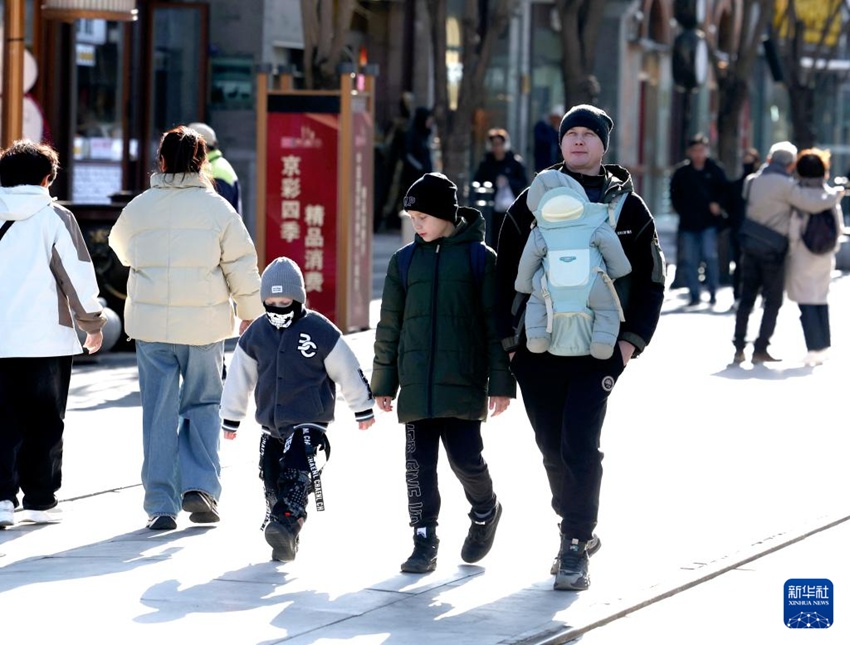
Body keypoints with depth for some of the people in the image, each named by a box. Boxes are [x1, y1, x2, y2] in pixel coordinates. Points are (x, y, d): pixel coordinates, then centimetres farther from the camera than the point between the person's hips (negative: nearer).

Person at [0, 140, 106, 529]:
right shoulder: (54, 218, -5)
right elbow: (79, 275, -5)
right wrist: (93, 323, 8)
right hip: (46, 338, -3)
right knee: (44, 423, 8)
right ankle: (40, 500, 12)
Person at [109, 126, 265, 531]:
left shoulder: (139, 208, 0)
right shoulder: (217, 208, -3)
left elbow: (122, 249, 19)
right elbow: (241, 265, 0)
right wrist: (251, 313, 12)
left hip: (151, 323, 1)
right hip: (205, 324, -1)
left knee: (158, 411, 5)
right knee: (202, 404, 14)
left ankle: (161, 505, 3)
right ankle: (200, 486, 0)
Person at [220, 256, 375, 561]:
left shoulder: (320, 331, -9)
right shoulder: (255, 334, 3)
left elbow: (348, 371, 1)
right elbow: (239, 378, 13)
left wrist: (362, 409, 8)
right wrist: (231, 418, 19)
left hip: (309, 421, -5)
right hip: (271, 424, 5)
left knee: (296, 471, -23)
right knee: (272, 482, 5)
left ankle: (287, 524, -34)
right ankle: (282, 538, 15)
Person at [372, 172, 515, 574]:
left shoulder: (480, 258, 0)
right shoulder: (404, 261, 10)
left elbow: (496, 324, 0)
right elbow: (389, 326, 14)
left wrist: (501, 382, -4)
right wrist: (383, 383, 13)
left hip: (463, 385, -3)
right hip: (416, 386, 3)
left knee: (465, 458, -5)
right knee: (419, 465, 1)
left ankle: (485, 512, 25)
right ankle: (424, 542, 9)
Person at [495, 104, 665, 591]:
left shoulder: (628, 206, 5)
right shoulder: (533, 201, 8)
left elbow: (651, 280, 7)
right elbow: (506, 273, 10)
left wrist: (632, 339, -3)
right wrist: (508, 340, 3)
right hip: (538, 349, 3)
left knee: (580, 445, -14)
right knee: (553, 449, 8)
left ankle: (575, 548, -7)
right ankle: (581, 533, 26)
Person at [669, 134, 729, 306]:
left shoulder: (714, 170, 1)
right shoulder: (682, 171, 5)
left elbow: (726, 190, 7)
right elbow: (674, 193, 15)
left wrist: (718, 204, -8)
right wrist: (680, 209, 3)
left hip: (709, 222, -3)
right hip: (688, 222, 3)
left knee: (710, 256, -12)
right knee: (689, 260, 2)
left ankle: (713, 292, 1)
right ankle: (694, 295, 10)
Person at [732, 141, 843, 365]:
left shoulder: (753, 180, 6)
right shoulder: (785, 185, -14)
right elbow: (813, 203, -17)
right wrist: (835, 194, 0)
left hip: (750, 246, 5)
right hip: (773, 250, -5)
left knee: (746, 298, 11)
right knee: (773, 301, 6)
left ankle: (738, 348, 7)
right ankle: (760, 349, 3)